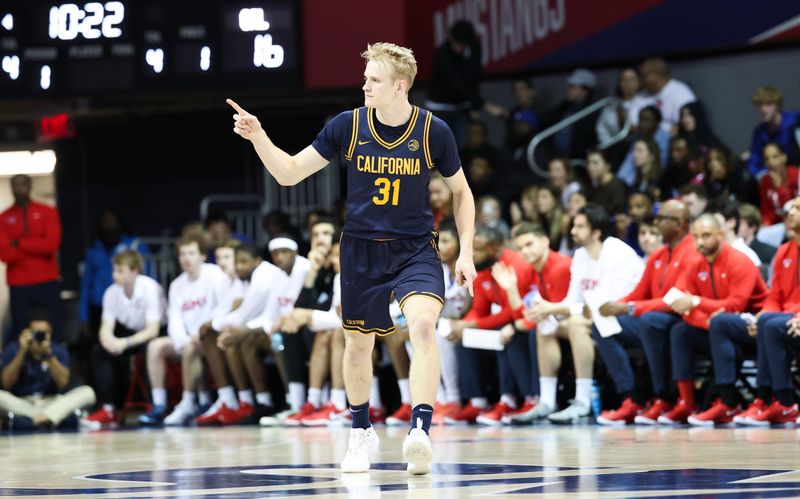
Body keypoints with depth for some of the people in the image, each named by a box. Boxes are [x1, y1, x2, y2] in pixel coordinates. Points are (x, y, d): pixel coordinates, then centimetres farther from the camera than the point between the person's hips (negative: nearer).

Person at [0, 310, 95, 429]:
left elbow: (63, 382, -12)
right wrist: (22, 351, -19)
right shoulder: (13, 350, 0)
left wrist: (48, 353, -24)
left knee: (87, 392, -24)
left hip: (52, 404, 2)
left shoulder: (59, 351, 3)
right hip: (22, 404, -2)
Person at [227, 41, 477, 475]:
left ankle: (420, 431, -30)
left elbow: (460, 191, 5)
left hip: (414, 248, -2)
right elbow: (289, 173, -2)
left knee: (423, 325, -27)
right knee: (358, 343, 11)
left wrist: (466, 253, -2)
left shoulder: (433, 131, -9)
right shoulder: (347, 125, -7)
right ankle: (361, 432, 34)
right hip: (361, 248, 2)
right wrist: (258, 137, -18)